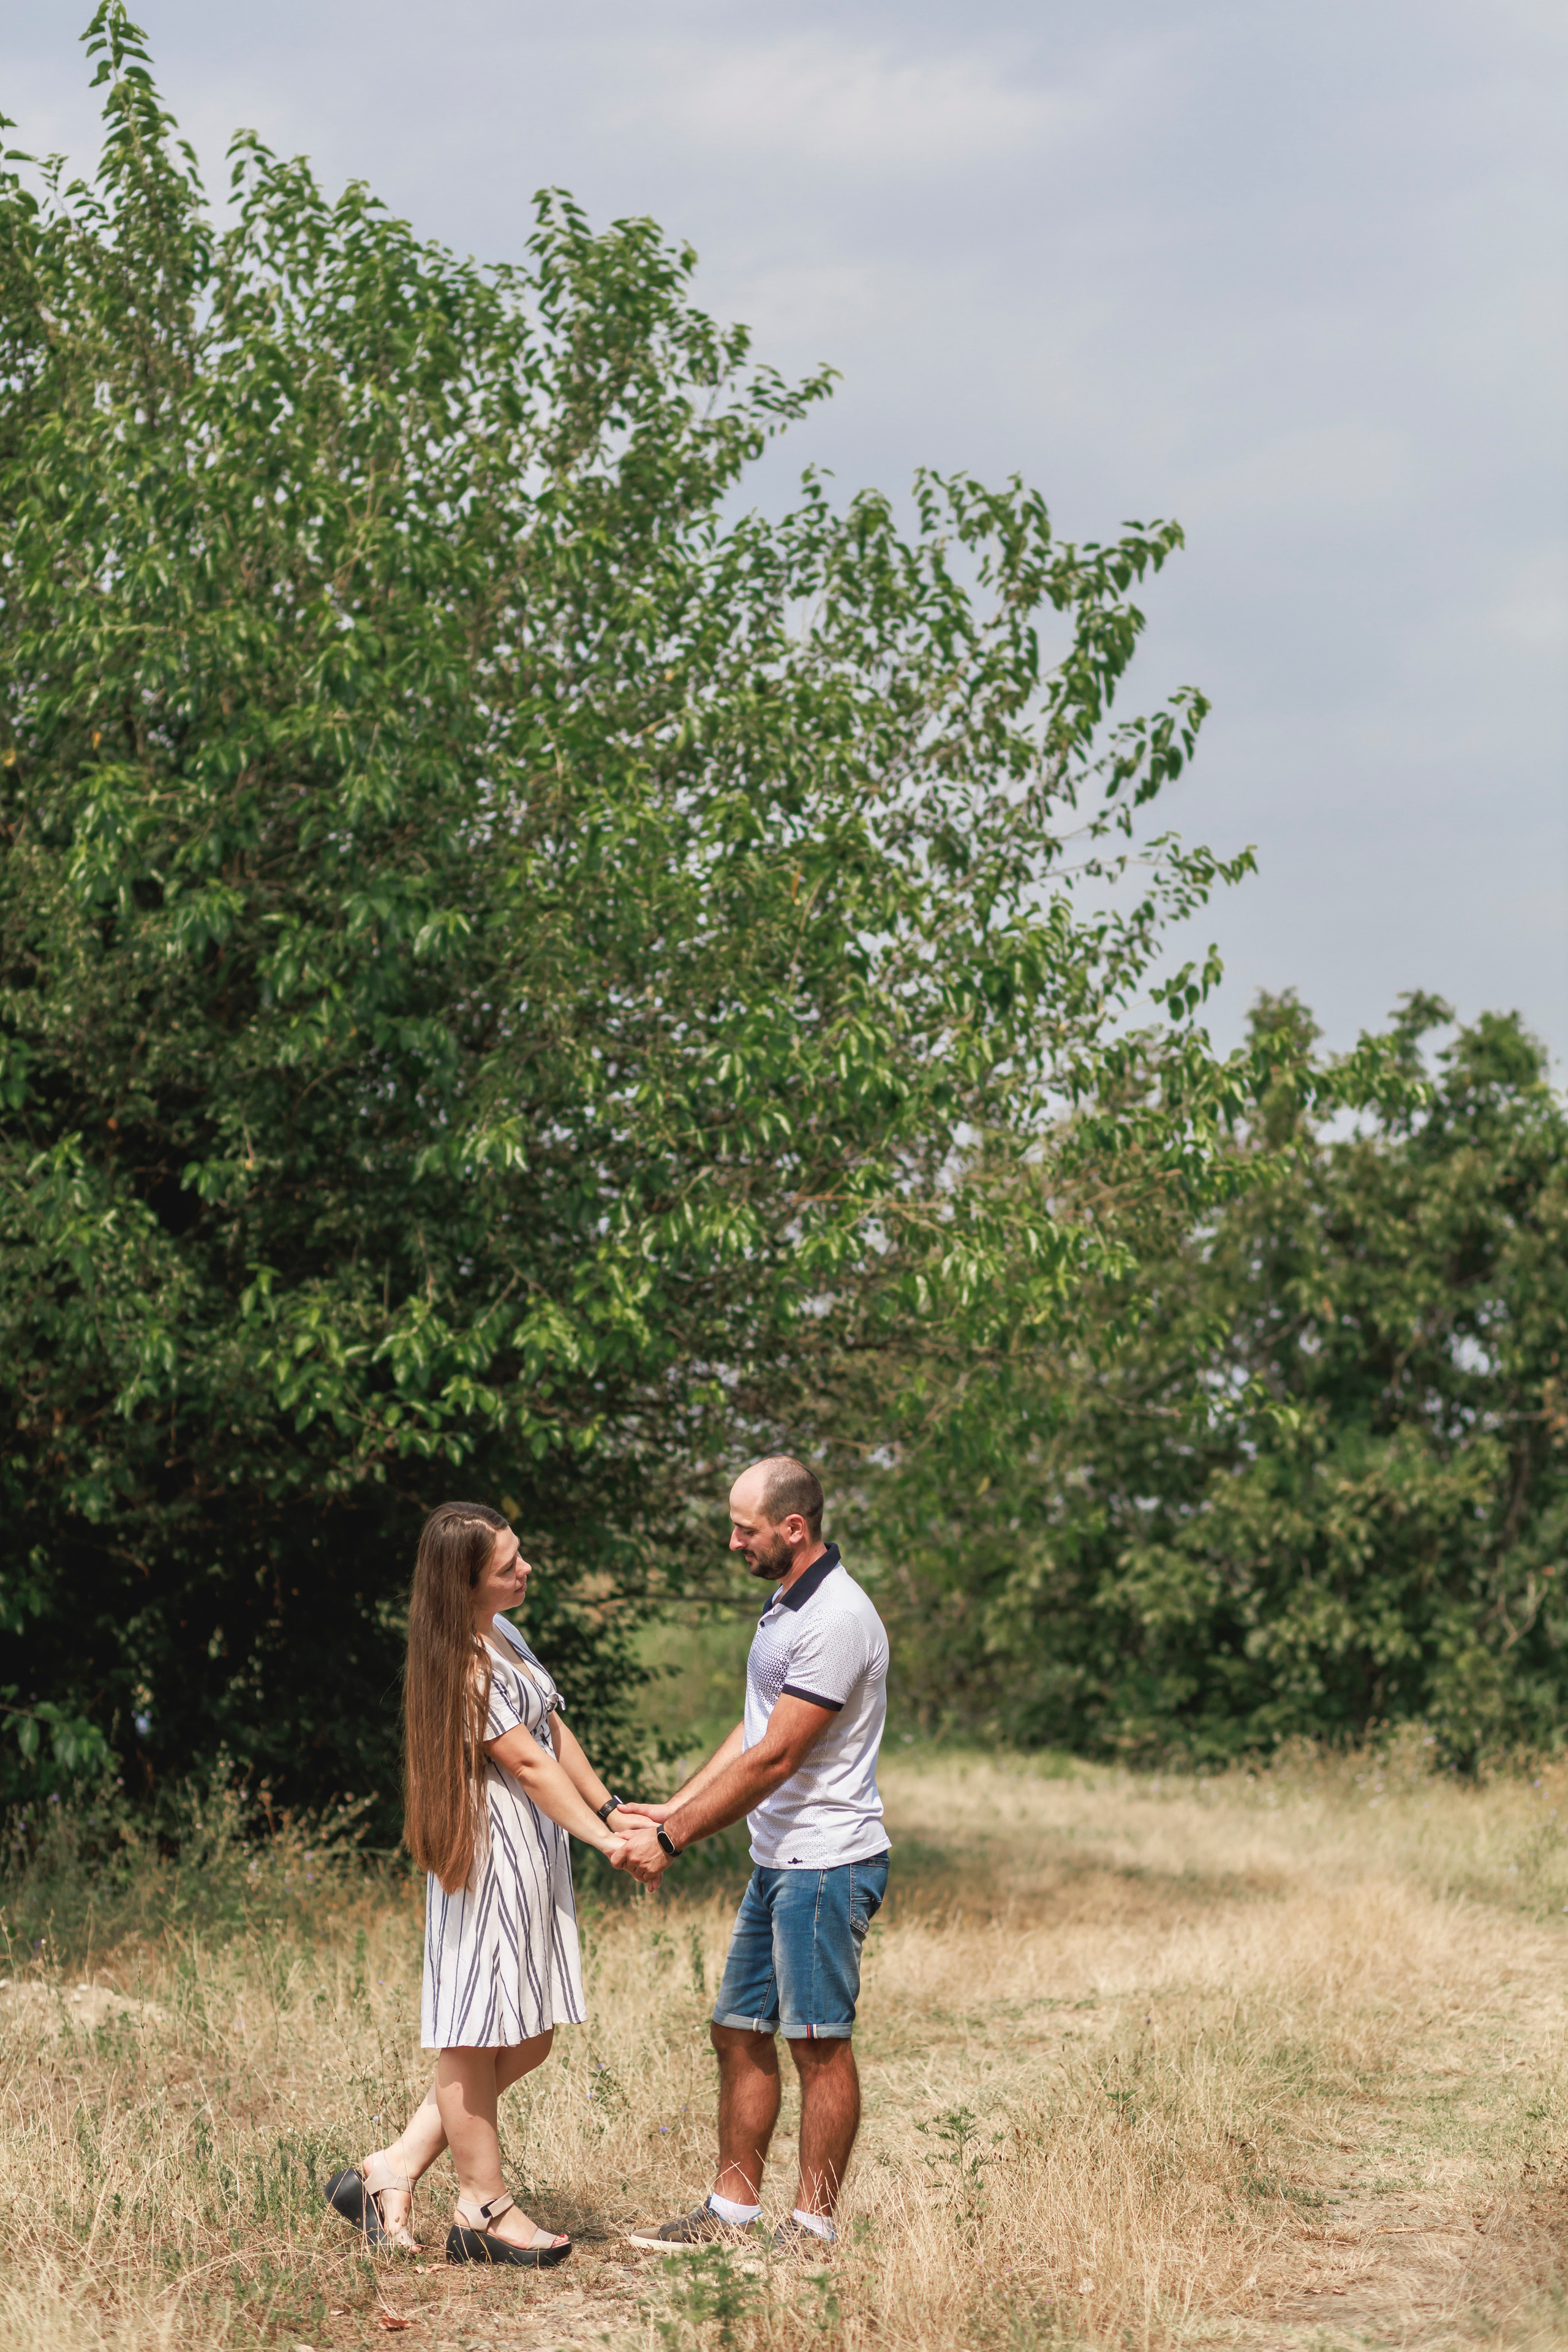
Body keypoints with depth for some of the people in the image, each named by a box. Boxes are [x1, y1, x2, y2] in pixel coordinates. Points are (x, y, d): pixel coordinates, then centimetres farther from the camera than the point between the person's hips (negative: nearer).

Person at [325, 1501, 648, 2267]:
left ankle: (395, 2169, 16)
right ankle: (484, 2209, 10)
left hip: (535, 1858, 10)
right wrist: (604, 1842, -14)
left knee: (527, 2041, 12)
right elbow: (529, 1763, -17)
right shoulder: (463, 1666, -18)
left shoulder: (502, 1633, 11)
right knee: (477, 2036, 1)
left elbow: (555, 1730, 17)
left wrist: (610, 1809, 14)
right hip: (490, 1855, -10)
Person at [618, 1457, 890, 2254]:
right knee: (739, 2031, 12)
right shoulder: (784, 1604, 14)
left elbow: (774, 1760, -20)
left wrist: (672, 1841, -16)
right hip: (779, 1860, 10)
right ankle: (732, 2210, 19)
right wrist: (670, 1810, 11)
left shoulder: (836, 1621, -19)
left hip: (826, 1864, -10)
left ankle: (812, 2227, 3)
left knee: (818, 2041, -4)